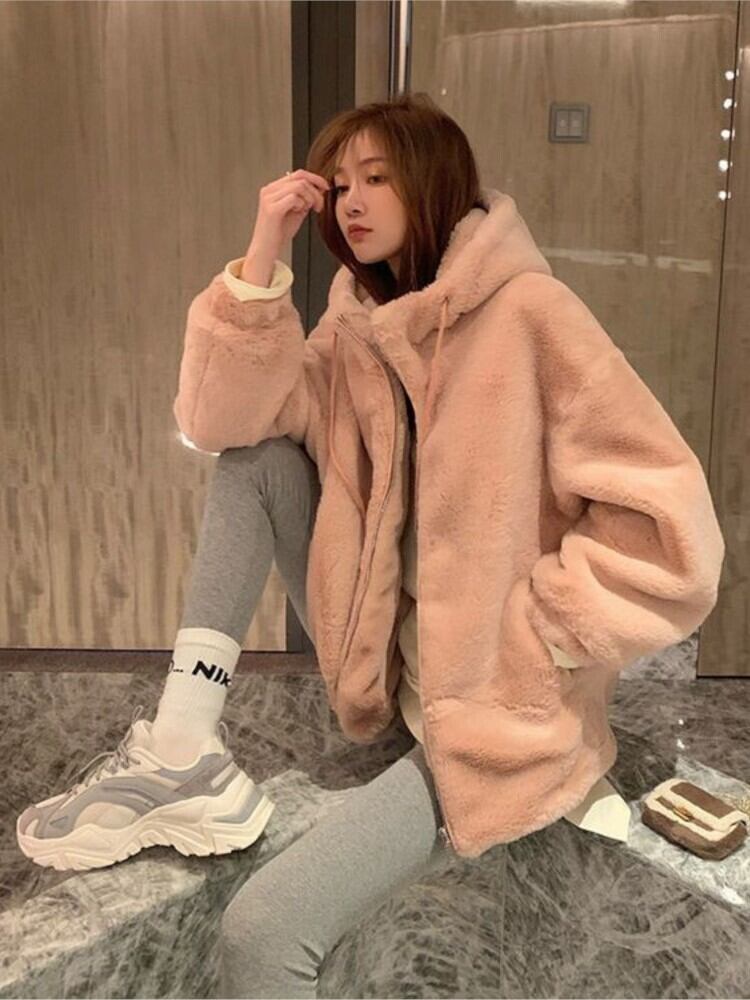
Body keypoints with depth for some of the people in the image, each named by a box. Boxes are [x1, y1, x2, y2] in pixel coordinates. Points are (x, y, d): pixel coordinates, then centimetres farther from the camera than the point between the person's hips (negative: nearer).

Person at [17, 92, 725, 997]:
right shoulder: (359, 322, 7)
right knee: (255, 455, -3)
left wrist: (517, 633, -15)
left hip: (493, 708, -7)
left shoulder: (529, 316, -16)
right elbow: (221, 421, -3)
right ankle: (183, 751, -6)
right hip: (382, 663, 7)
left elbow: (669, 528, -20)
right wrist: (263, 258, -12)